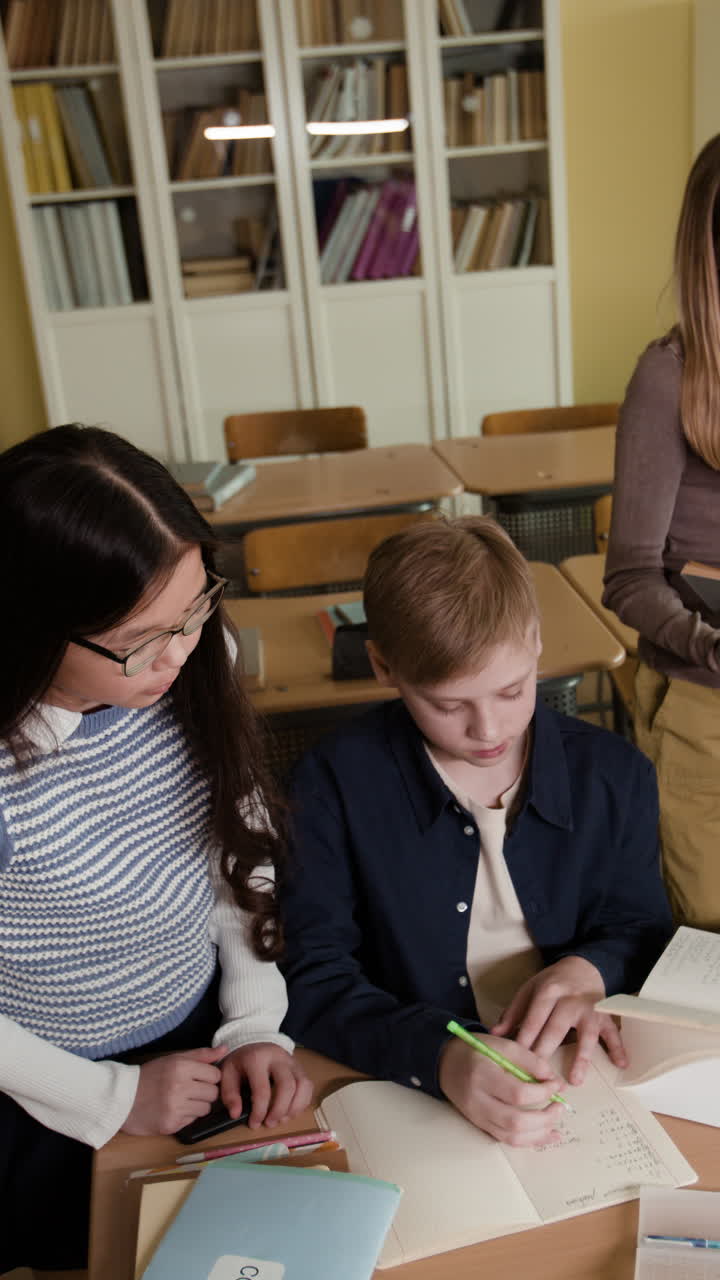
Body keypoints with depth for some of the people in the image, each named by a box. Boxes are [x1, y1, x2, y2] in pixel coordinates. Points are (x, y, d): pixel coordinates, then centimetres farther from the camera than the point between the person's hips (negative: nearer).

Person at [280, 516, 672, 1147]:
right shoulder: (338, 782, -10)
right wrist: (439, 1055, -28)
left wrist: (589, 971, -11)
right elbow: (313, 980, -12)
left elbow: (641, 931, 11)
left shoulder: (614, 775, -2)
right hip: (411, 1095, -2)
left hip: (580, 1089, 2)